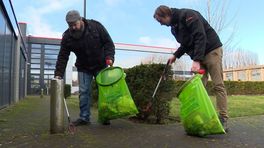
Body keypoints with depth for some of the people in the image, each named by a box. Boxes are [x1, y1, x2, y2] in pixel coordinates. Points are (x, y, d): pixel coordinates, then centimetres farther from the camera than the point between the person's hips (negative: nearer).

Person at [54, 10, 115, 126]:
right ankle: (84, 117, 8)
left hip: (101, 65, -1)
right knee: (84, 92, -3)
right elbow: (62, 57, -10)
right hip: (83, 68, 2)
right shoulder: (67, 36, -10)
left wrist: (109, 57, -24)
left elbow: (108, 42, -10)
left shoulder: (96, 26, -15)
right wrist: (58, 74, -17)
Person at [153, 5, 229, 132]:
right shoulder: (174, 27, 10)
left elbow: (201, 37, -24)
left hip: (211, 50, -8)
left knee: (218, 85, -7)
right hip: (198, 56, 8)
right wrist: (175, 55, 6)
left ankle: (223, 119, -2)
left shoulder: (187, 15, -16)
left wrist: (196, 60, -30)